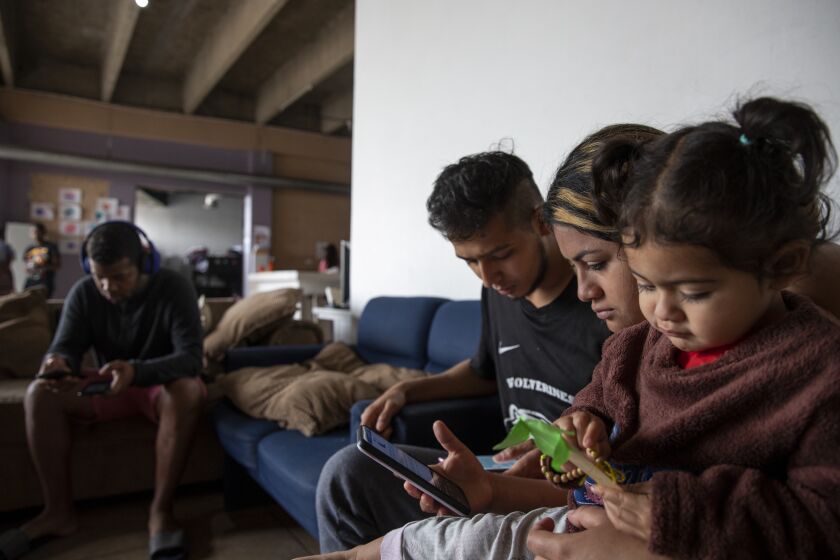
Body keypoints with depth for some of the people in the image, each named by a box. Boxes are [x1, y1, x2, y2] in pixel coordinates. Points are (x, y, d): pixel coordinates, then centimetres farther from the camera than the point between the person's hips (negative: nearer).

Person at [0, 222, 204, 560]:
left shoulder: (174, 289, -21)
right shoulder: (83, 293, -8)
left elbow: (191, 357, -30)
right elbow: (63, 347, -11)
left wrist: (136, 371, -48)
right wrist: (57, 364, -37)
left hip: (163, 383, -4)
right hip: (108, 384, 4)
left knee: (188, 390, -37)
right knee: (40, 394, -20)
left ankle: (161, 510, -28)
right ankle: (59, 511, -13)